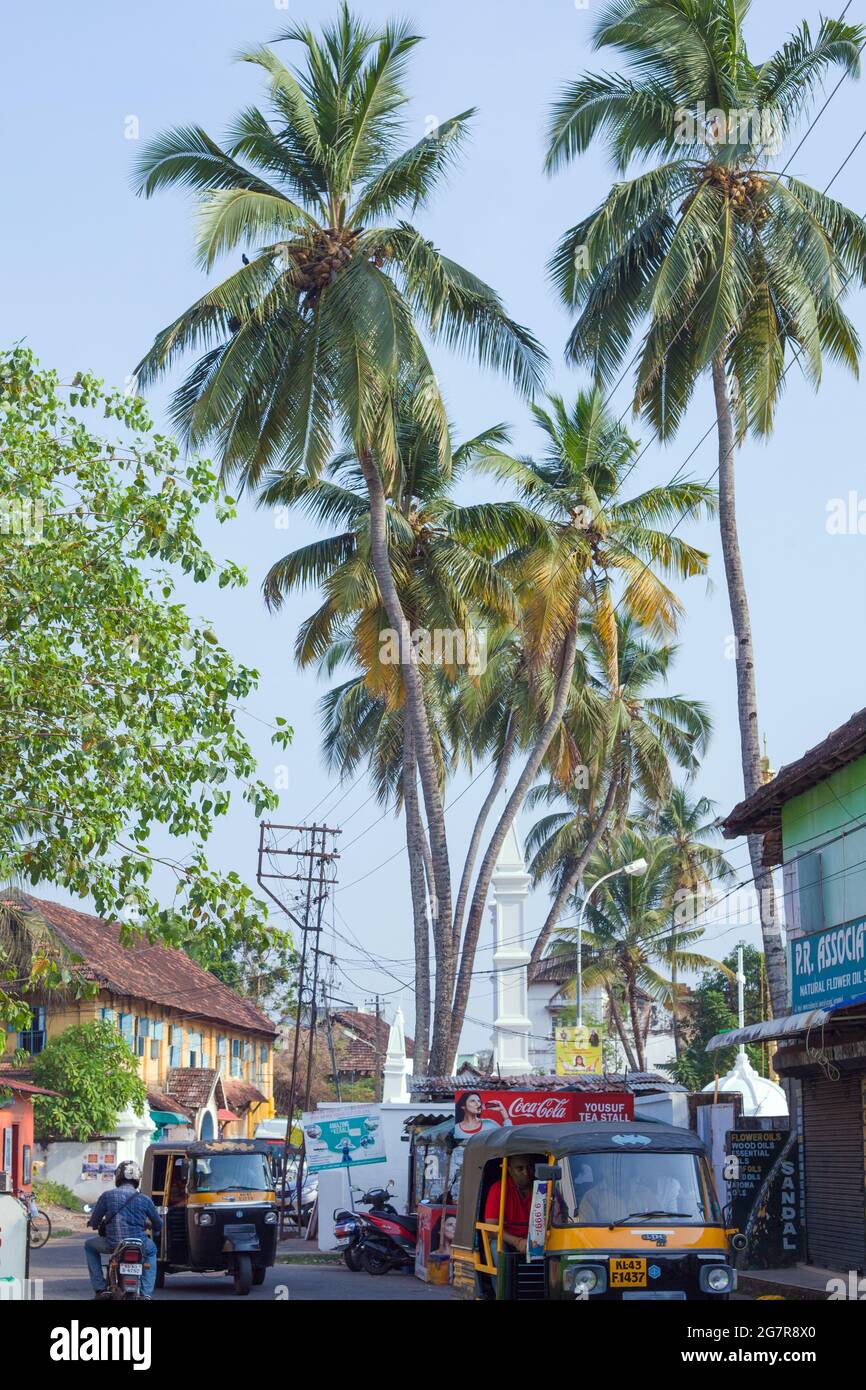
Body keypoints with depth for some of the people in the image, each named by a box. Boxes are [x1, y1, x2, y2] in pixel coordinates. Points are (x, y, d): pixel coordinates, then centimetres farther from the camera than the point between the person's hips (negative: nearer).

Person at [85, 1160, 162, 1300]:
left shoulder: (107, 1196, 0)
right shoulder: (144, 1199, 3)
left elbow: (93, 1222, 5)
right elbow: (158, 1224, 13)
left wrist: (95, 1225, 31)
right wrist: (155, 1231, 38)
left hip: (112, 1244, -1)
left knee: (89, 1245, 30)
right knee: (151, 1251, 37)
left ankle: (100, 1288, 18)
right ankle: (146, 1293, 22)